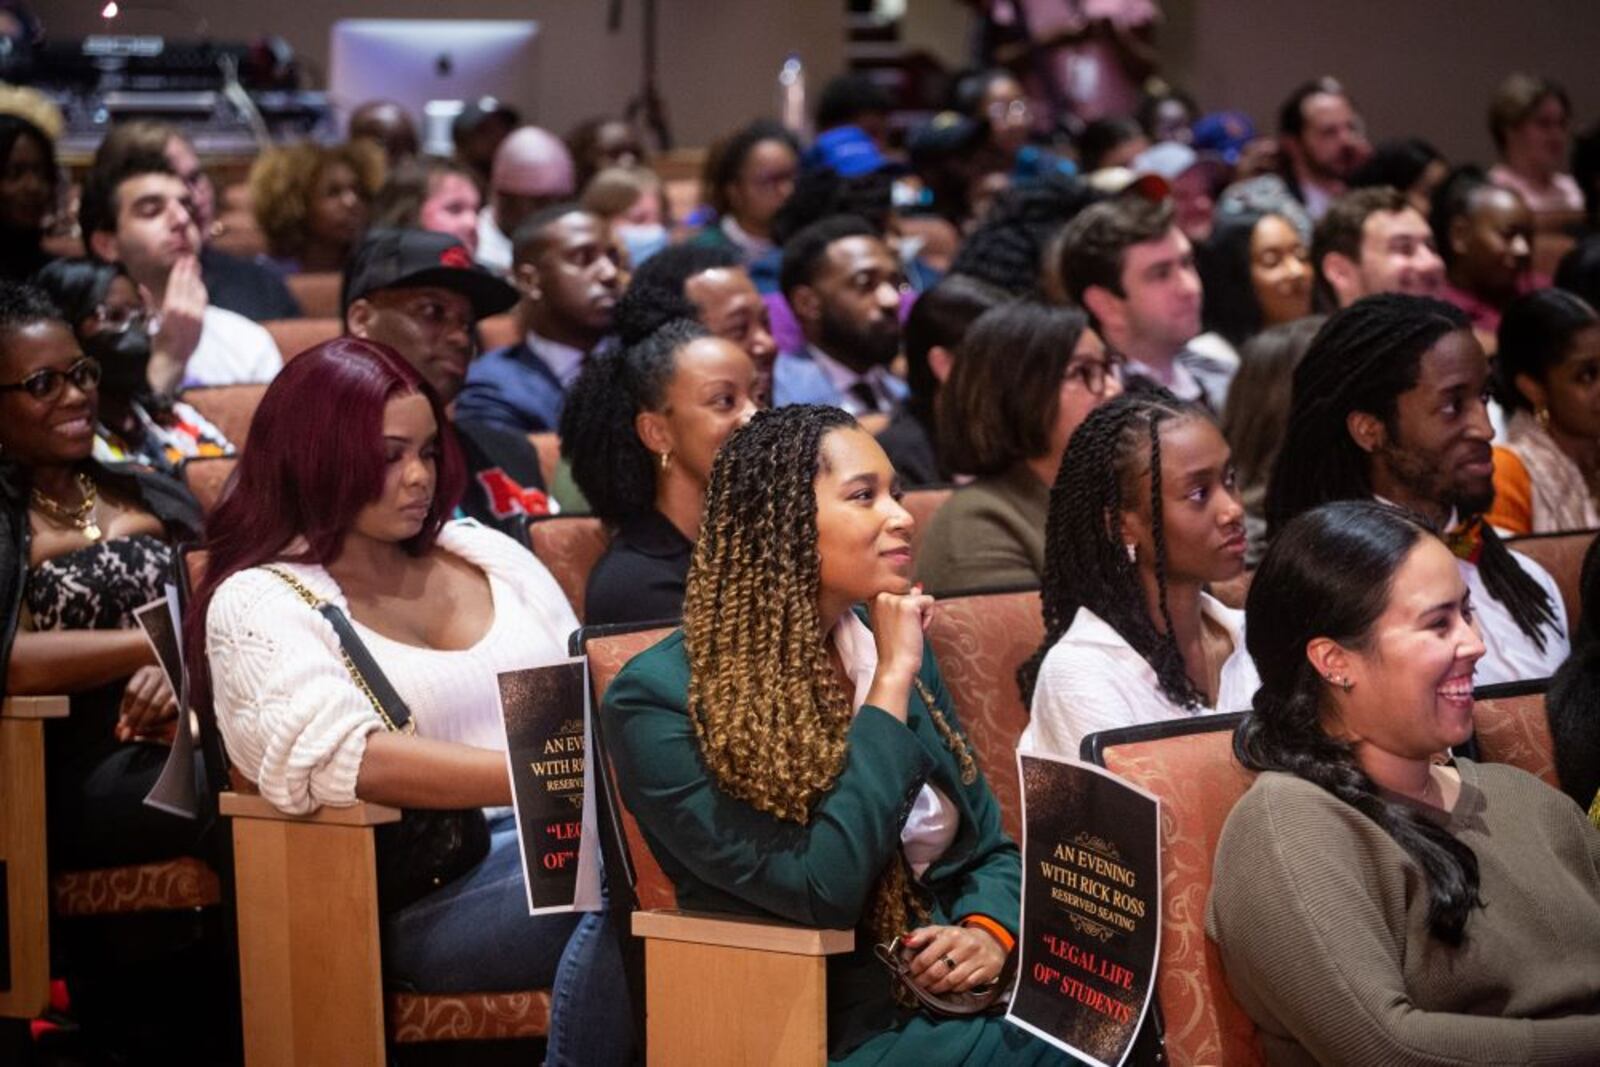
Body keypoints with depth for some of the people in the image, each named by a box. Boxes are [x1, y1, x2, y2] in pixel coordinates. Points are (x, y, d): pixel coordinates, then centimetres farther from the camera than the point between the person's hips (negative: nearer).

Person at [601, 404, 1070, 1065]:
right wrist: (891, 682, -13)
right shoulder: (660, 700, -10)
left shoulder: (895, 649, 10)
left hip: (950, 996, 6)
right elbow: (822, 890, -18)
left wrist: (989, 931, -6)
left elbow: (991, 847, 17)